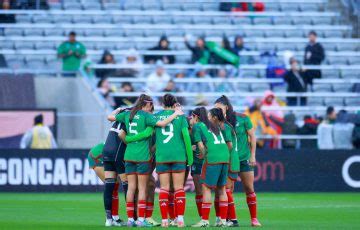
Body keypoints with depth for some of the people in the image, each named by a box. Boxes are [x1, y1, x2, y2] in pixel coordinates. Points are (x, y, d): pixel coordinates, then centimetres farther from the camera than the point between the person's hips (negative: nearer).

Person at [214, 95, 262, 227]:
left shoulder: (242, 119, -6)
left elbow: (252, 137, 0)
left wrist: (252, 155, -2)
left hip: (244, 158, -1)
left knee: (249, 190, 2)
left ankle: (254, 219, 9)